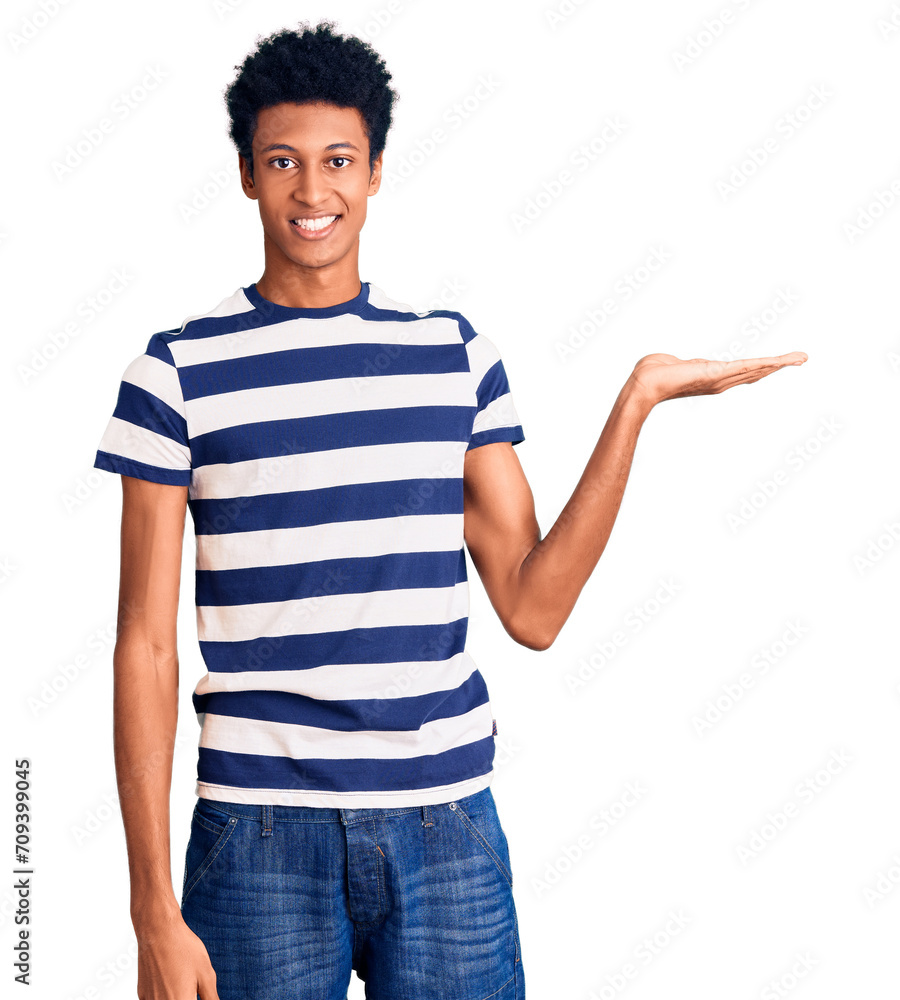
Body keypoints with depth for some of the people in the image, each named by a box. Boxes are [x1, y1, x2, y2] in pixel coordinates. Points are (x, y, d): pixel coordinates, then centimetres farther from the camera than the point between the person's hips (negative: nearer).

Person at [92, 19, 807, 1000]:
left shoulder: (456, 355, 6)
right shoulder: (180, 370, -1)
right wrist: (155, 907, -6)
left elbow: (532, 607, 3)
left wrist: (634, 403, -2)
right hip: (259, 830, -2)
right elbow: (145, 647, -2)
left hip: (446, 821, 2)